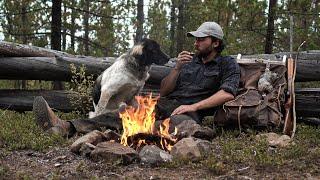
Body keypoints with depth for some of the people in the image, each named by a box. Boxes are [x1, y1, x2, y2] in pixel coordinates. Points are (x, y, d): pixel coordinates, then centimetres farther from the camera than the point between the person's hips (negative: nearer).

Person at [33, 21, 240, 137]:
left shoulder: (228, 64, 10)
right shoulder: (189, 60, 25)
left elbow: (228, 93, -10)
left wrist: (193, 106, -17)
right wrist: (177, 68, 1)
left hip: (189, 112, -4)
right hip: (165, 104, 5)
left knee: (178, 123, -41)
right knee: (124, 114, -19)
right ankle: (67, 127, -36)